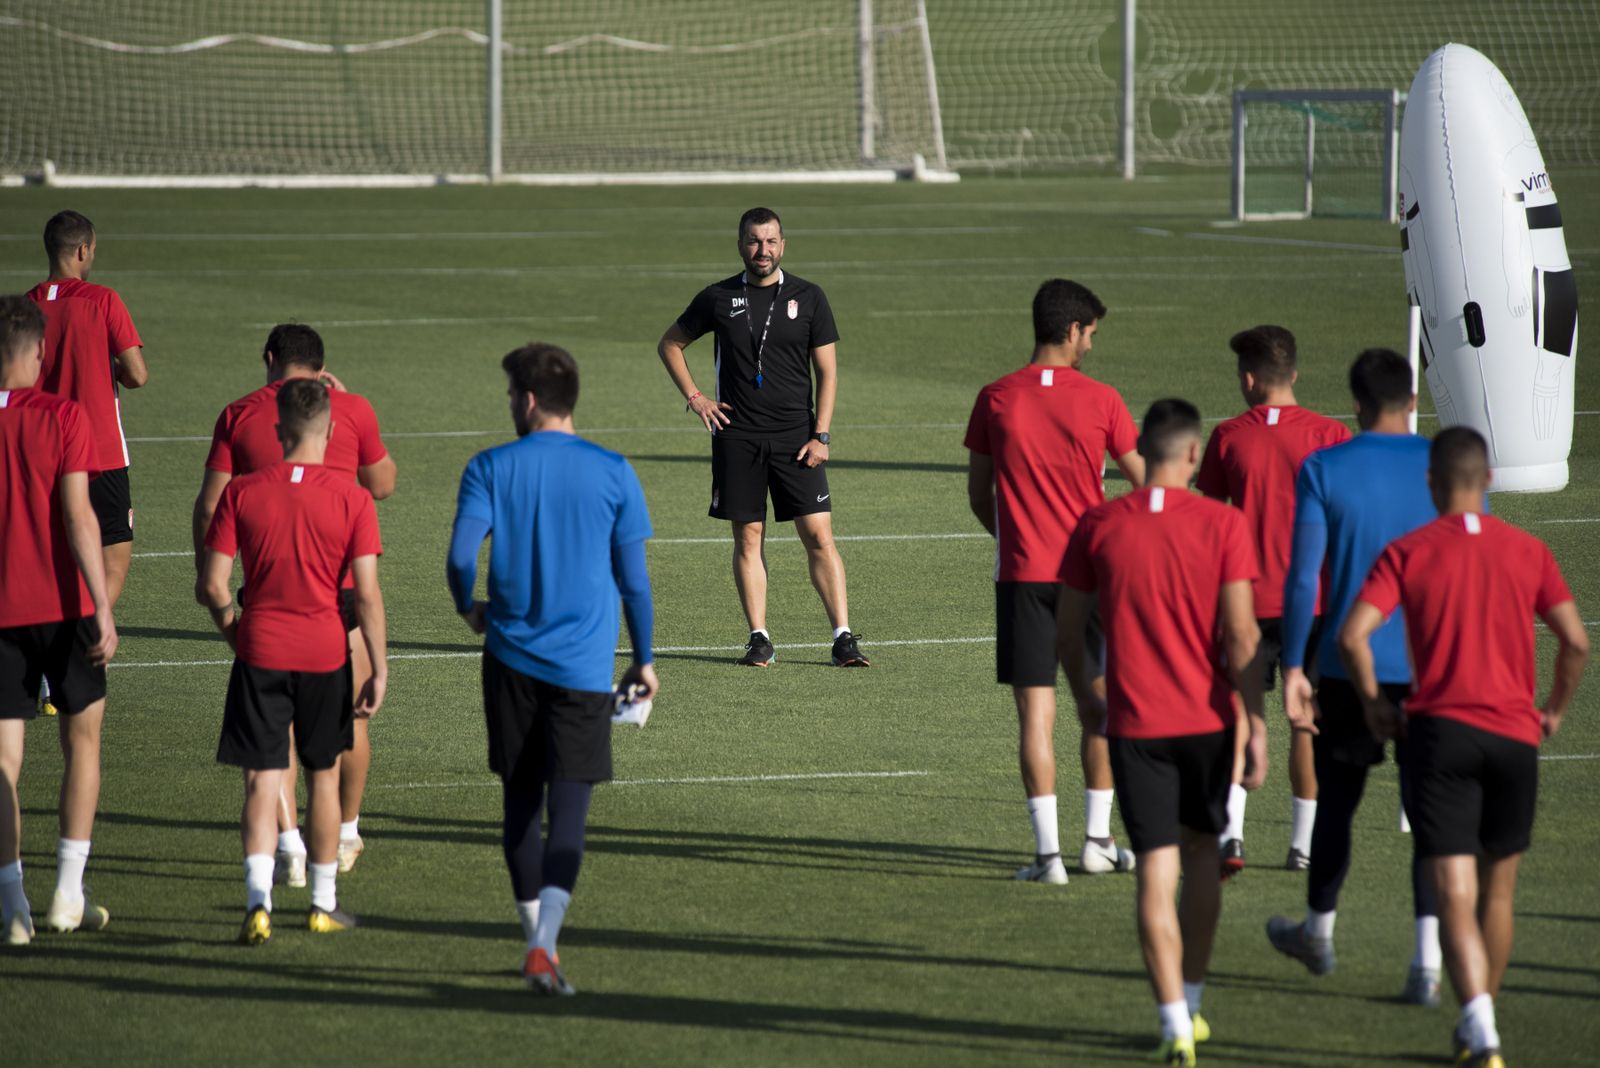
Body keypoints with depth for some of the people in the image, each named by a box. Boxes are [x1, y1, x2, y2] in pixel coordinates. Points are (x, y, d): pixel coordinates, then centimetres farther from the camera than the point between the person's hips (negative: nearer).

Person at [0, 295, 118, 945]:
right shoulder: (62, 417, -8)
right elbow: (77, 517, -13)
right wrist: (104, 610, -12)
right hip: (61, 605, -2)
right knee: (82, 740, 13)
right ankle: (68, 892, 7)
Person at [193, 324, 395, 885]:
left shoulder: (238, 415, 2)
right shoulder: (353, 410, 2)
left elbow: (210, 505, 0)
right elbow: (382, 484, 17)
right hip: (341, 580, 0)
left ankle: (289, 845, -7)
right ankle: (344, 835, 28)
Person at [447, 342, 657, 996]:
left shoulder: (491, 469, -2)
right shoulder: (613, 474, 0)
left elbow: (461, 557, -11)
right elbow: (633, 578, 3)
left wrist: (470, 611, 10)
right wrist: (643, 660, 14)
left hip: (512, 659, 1)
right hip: (585, 666, -1)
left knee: (521, 801, 14)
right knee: (568, 809, -4)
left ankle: (537, 937, 20)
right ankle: (543, 945, -19)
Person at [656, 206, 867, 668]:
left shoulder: (807, 297, 3)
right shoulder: (718, 298, 4)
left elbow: (827, 371, 4)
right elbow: (669, 344, 18)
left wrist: (820, 435, -5)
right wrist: (694, 397, 5)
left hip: (795, 435, -1)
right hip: (737, 436, 1)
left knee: (819, 535, -7)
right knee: (748, 538, 1)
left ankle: (843, 637, -6)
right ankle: (759, 639, 5)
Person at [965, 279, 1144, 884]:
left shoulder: (995, 399, -2)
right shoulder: (1100, 401, -5)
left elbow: (978, 496, 6)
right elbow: (1144, 486, 0)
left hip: (1022, 575, 0)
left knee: (1035, 714, 0)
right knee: (1100, 705, 15)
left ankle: (1048, 851, -3)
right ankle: (1097, 839, 20)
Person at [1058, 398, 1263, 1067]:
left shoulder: (1097, 526, -2)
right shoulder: (1222, 525, -7)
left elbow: (1068, 630, 5)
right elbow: (1240, 633, -11)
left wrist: (1085, 697, 22)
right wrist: (1257, 723, -5)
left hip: (1135, 722, 0)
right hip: (1207, 717, 0)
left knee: (1156, 869, -1)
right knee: (1201, 847, 21)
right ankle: (1191, 1001, 29)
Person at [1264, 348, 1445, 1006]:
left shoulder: (1322, 472, -4)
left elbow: (1303, 576, -7)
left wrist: (1292, 670, -2)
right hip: (1432, 670, 0)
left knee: (1336, 799, 17)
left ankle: (1319, 933, 34)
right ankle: (1427, 963, -9)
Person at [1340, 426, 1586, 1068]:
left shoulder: (1408, 553, -1)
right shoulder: (1526, 552, 6)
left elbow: (1352, 635, -11)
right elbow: (1575, 641, 0)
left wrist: (1372, 702, 4)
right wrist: (1555, 709, 16)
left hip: (1441, 730, -2)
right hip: (1514, 736, 2)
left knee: (1455, 896, -8)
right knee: (1498, 889, 19)